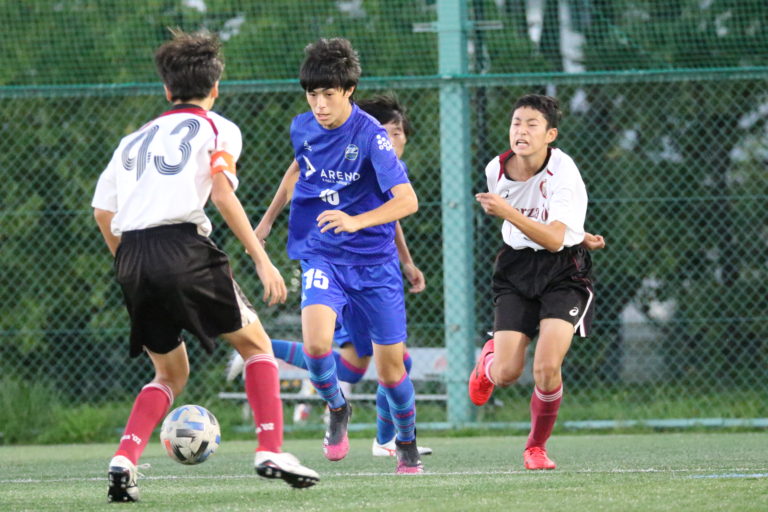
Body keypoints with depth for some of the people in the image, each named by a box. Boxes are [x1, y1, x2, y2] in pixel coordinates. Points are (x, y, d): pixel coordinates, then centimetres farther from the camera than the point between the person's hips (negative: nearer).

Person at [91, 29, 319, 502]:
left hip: (132, 256, 5)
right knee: (256, 343, 12)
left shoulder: (136, 139, 26)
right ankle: (271, 451, -1)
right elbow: (222, 193, -6)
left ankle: (124, 461, -2)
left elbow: (102, 211, 17)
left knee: (171, 373, 18)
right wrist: (261, 259, -8)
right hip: (183, 246, -5)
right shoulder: (217, 129, 11)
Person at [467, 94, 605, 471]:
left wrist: (509, 213, -38)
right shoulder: (496, 170, -3)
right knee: (506, 374, -6)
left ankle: (537, 446, 6)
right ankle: (489, 357, 35)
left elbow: (554, 239, -27)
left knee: (546, 367, -20)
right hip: (516, 269, 4)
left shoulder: (563, 173, -19)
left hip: (563, 272, -4)